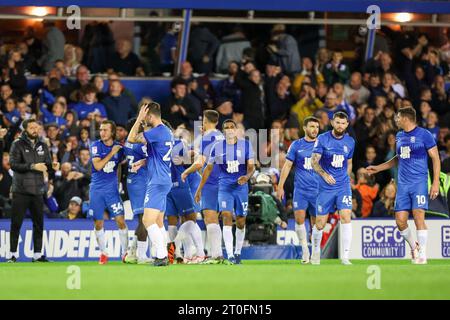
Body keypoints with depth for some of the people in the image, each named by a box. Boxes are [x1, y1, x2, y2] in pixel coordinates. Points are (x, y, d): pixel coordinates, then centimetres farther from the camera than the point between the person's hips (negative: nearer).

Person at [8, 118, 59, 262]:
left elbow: (48, 167, 14)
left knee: (39, 224, 5)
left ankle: (37, 254, 11)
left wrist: (53, 167, -9)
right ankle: (13, 254, 4)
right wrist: (33, 166, -23)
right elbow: (13, 164, -14)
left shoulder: (43, 146, 12)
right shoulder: (18, 144, -3)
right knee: (16, 223, -2)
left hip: (38, 191, 4)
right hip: (21, 191, -4)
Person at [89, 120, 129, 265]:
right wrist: (111, 153, -16)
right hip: (96, 189, -1)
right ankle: (103, 253, 17)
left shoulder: (119, 147, 2)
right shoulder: (96, 146, -4)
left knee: (120, 220, -8)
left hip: (112, 189, 1)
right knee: (98, 223, 3)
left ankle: (125, 252, 1)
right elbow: (98, 166, -16)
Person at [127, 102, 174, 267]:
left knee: (148, 220, -14)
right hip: (164, 180, 10)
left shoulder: (157, 132, -16)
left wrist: (139, 119, -10)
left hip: (157, 182, -10)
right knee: (158, 222, 12)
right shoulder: (166, 132, 15)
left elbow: (131, 139, -16)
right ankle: (164, 256, 12)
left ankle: (161, 255, -21)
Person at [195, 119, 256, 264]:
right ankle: (230, 254, -23)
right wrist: (199, 189, 9)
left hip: (241, 186, 1)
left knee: (241, 222, 6)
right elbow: (208, 168, 8)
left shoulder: (246, 145, 0)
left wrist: (247, 176, -25)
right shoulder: (217, 147, 0)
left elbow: (251, 166, -2)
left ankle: (238, 252, 25)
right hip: (225, 187, -1)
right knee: (227, 217, -18)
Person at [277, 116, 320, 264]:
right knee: (299, 218, -16)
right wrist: (280, 186, 2)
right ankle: (305, 250, -2)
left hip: (318, 189, 1)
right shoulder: (296, 145, 4)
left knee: (316, 222, 2)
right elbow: (287, 165, 6)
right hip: (300, 189, -1)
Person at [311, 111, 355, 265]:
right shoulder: (322, 139, -6)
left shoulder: (350, 142, 6)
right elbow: (314, 161, -13)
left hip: (343, 186, 2)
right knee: (320, 223, 2)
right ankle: (315, 252, 28)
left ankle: (345, 256, -14)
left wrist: (344, 178, 12)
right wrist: (324, 174, -29)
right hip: (325, 187, -2)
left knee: (346, 217, -16)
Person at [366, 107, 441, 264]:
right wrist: (378, 168, 29)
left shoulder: (424, 135, -6)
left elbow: (435, 158, -5)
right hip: (403, 184, 6)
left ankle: (422, 255, -7)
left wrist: (436, 182, -12)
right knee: (400, 220, -1)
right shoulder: (399, 136, 14)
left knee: (418, 216, -14)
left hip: (419, 182, -6)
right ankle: (414, 247, 23)